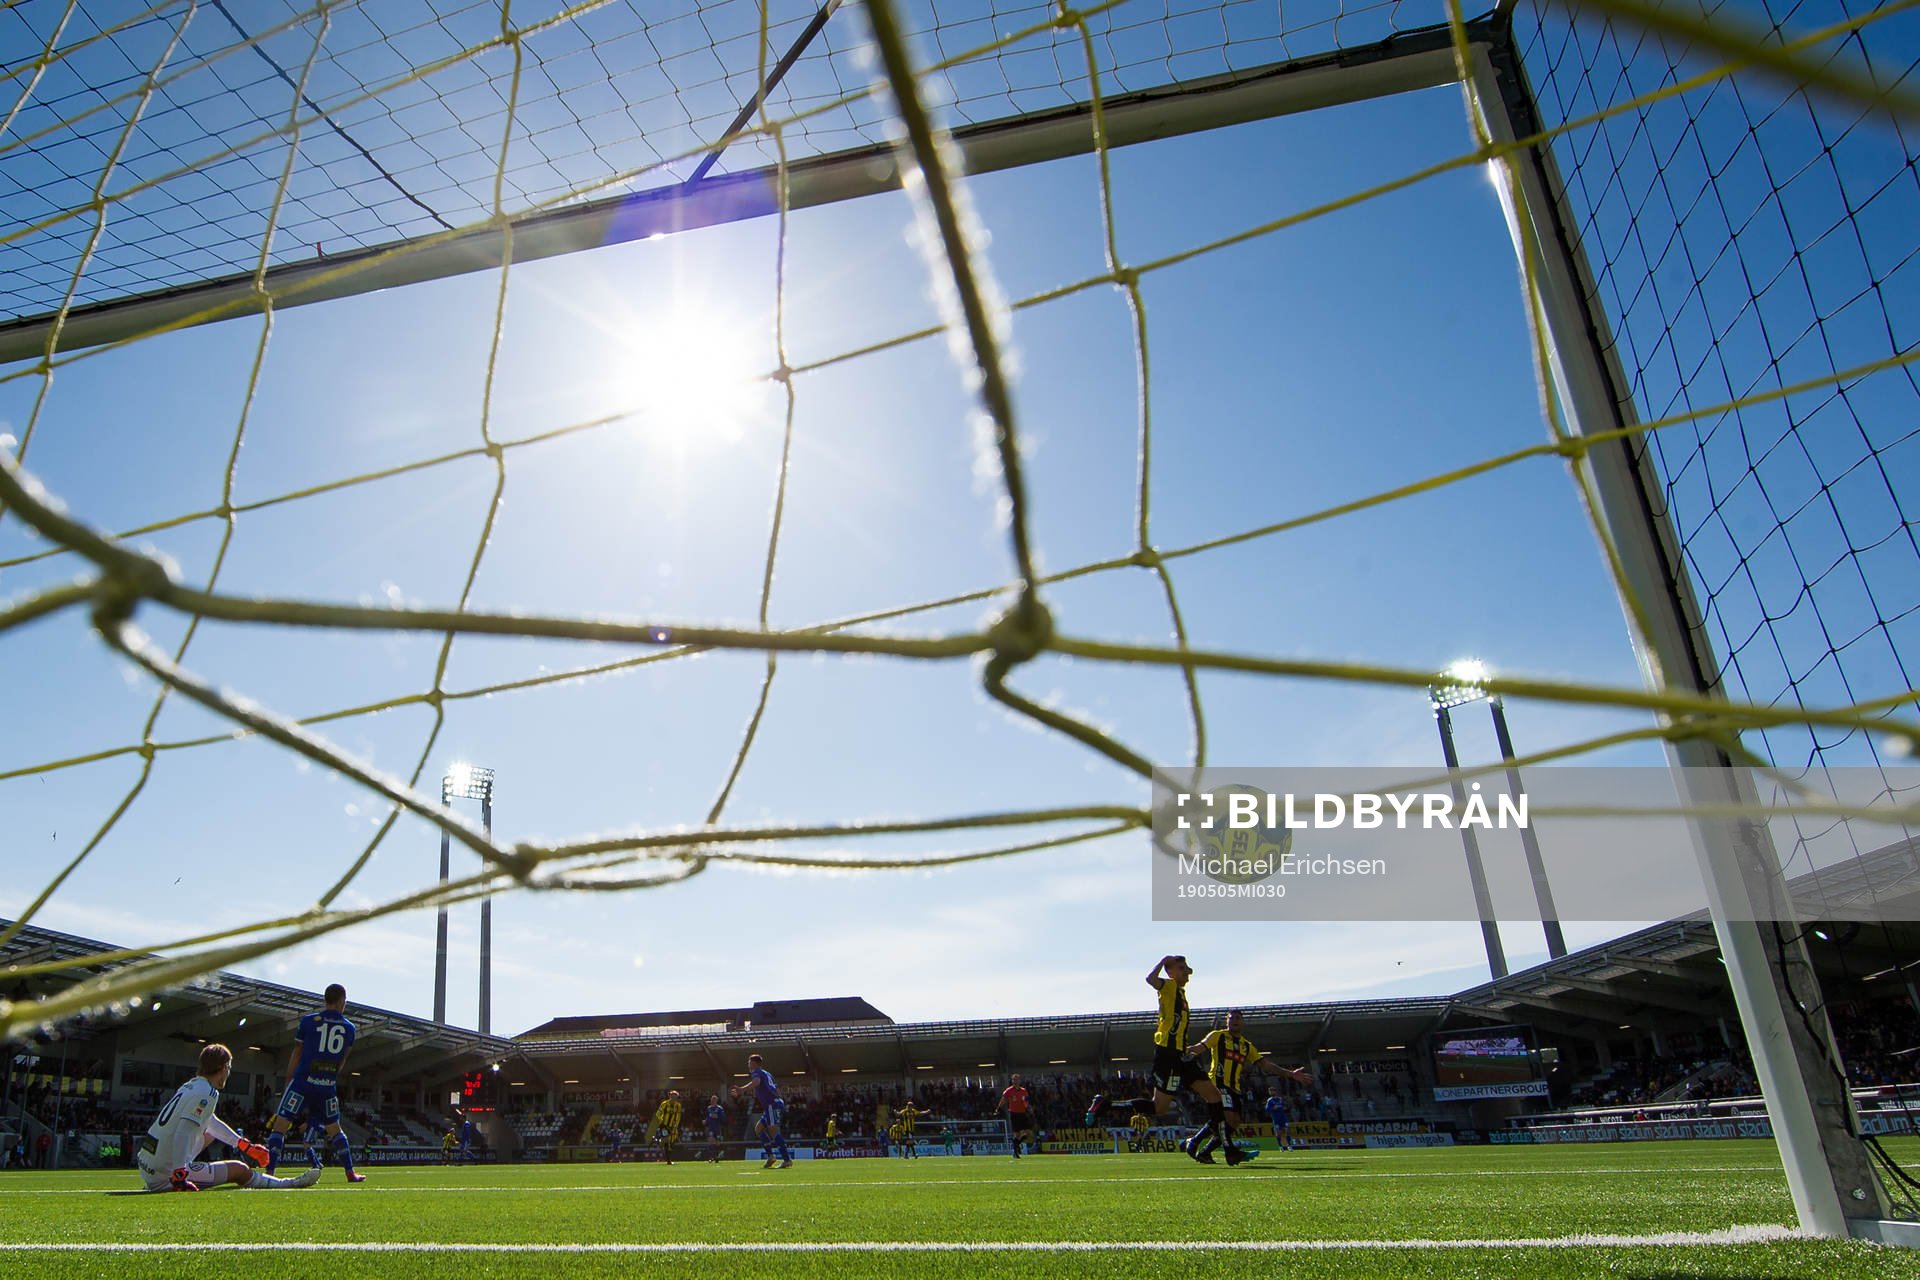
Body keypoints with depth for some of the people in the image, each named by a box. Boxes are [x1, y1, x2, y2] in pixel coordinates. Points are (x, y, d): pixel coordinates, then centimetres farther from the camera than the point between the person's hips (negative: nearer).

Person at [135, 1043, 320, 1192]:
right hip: (165, 1177, -9)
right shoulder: (207, 1094, -15)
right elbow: (183, 1133, -28)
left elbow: (211, 1122, 28)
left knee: (209, 1133, 30)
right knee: (239, 1170, 0)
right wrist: (179, 1176, -31)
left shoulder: (191, 1086, 14)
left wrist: (244, 1145, 37)